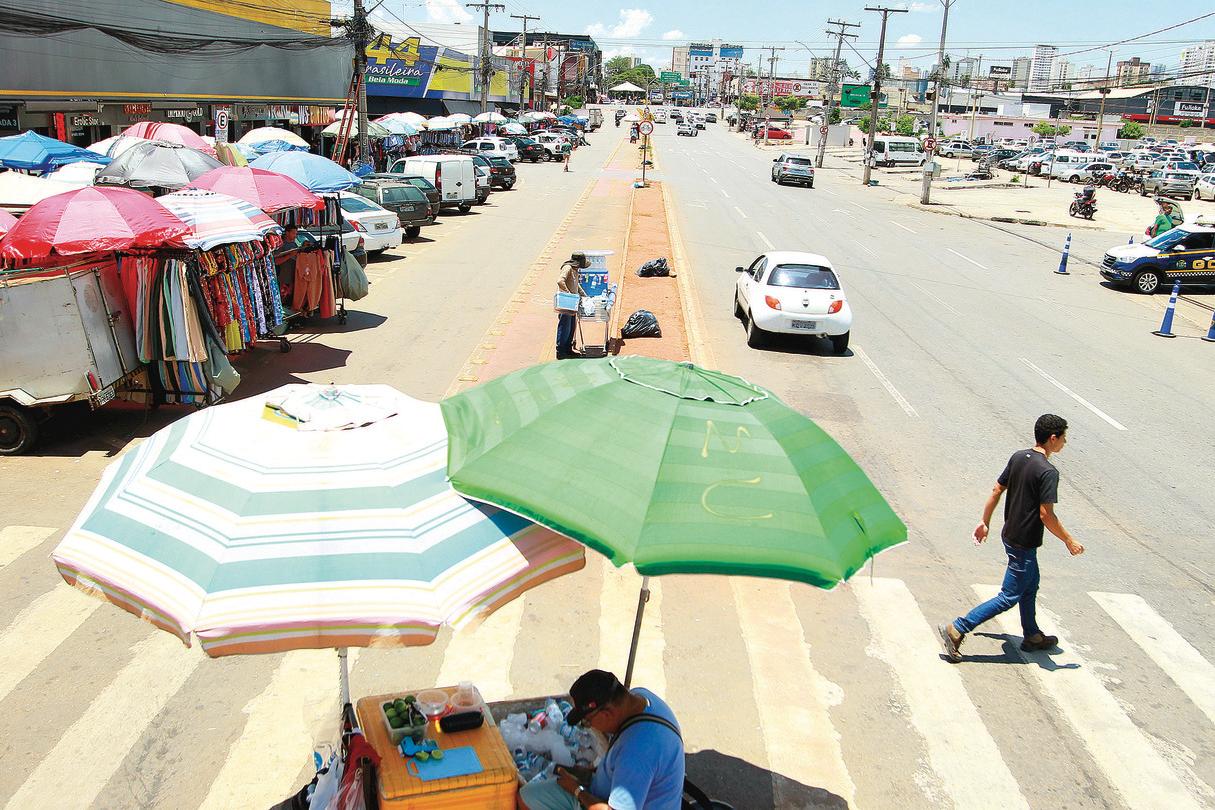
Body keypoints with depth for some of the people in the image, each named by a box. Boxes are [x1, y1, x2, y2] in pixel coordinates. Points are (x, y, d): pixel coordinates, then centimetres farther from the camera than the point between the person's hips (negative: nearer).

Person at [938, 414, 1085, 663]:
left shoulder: (1018, 457, 2)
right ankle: (956, 630, -6)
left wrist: (985, 523, 16)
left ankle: (1032, 636, 40)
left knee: (1030, 585, 25)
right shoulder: (1048, 472, -22)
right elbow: (1046, 515, -23)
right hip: (1024, 543, -9)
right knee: (1009, 597, -1)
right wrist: (1069, 541, -9)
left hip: (1011, 534, 9)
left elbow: (996, 490, 7)